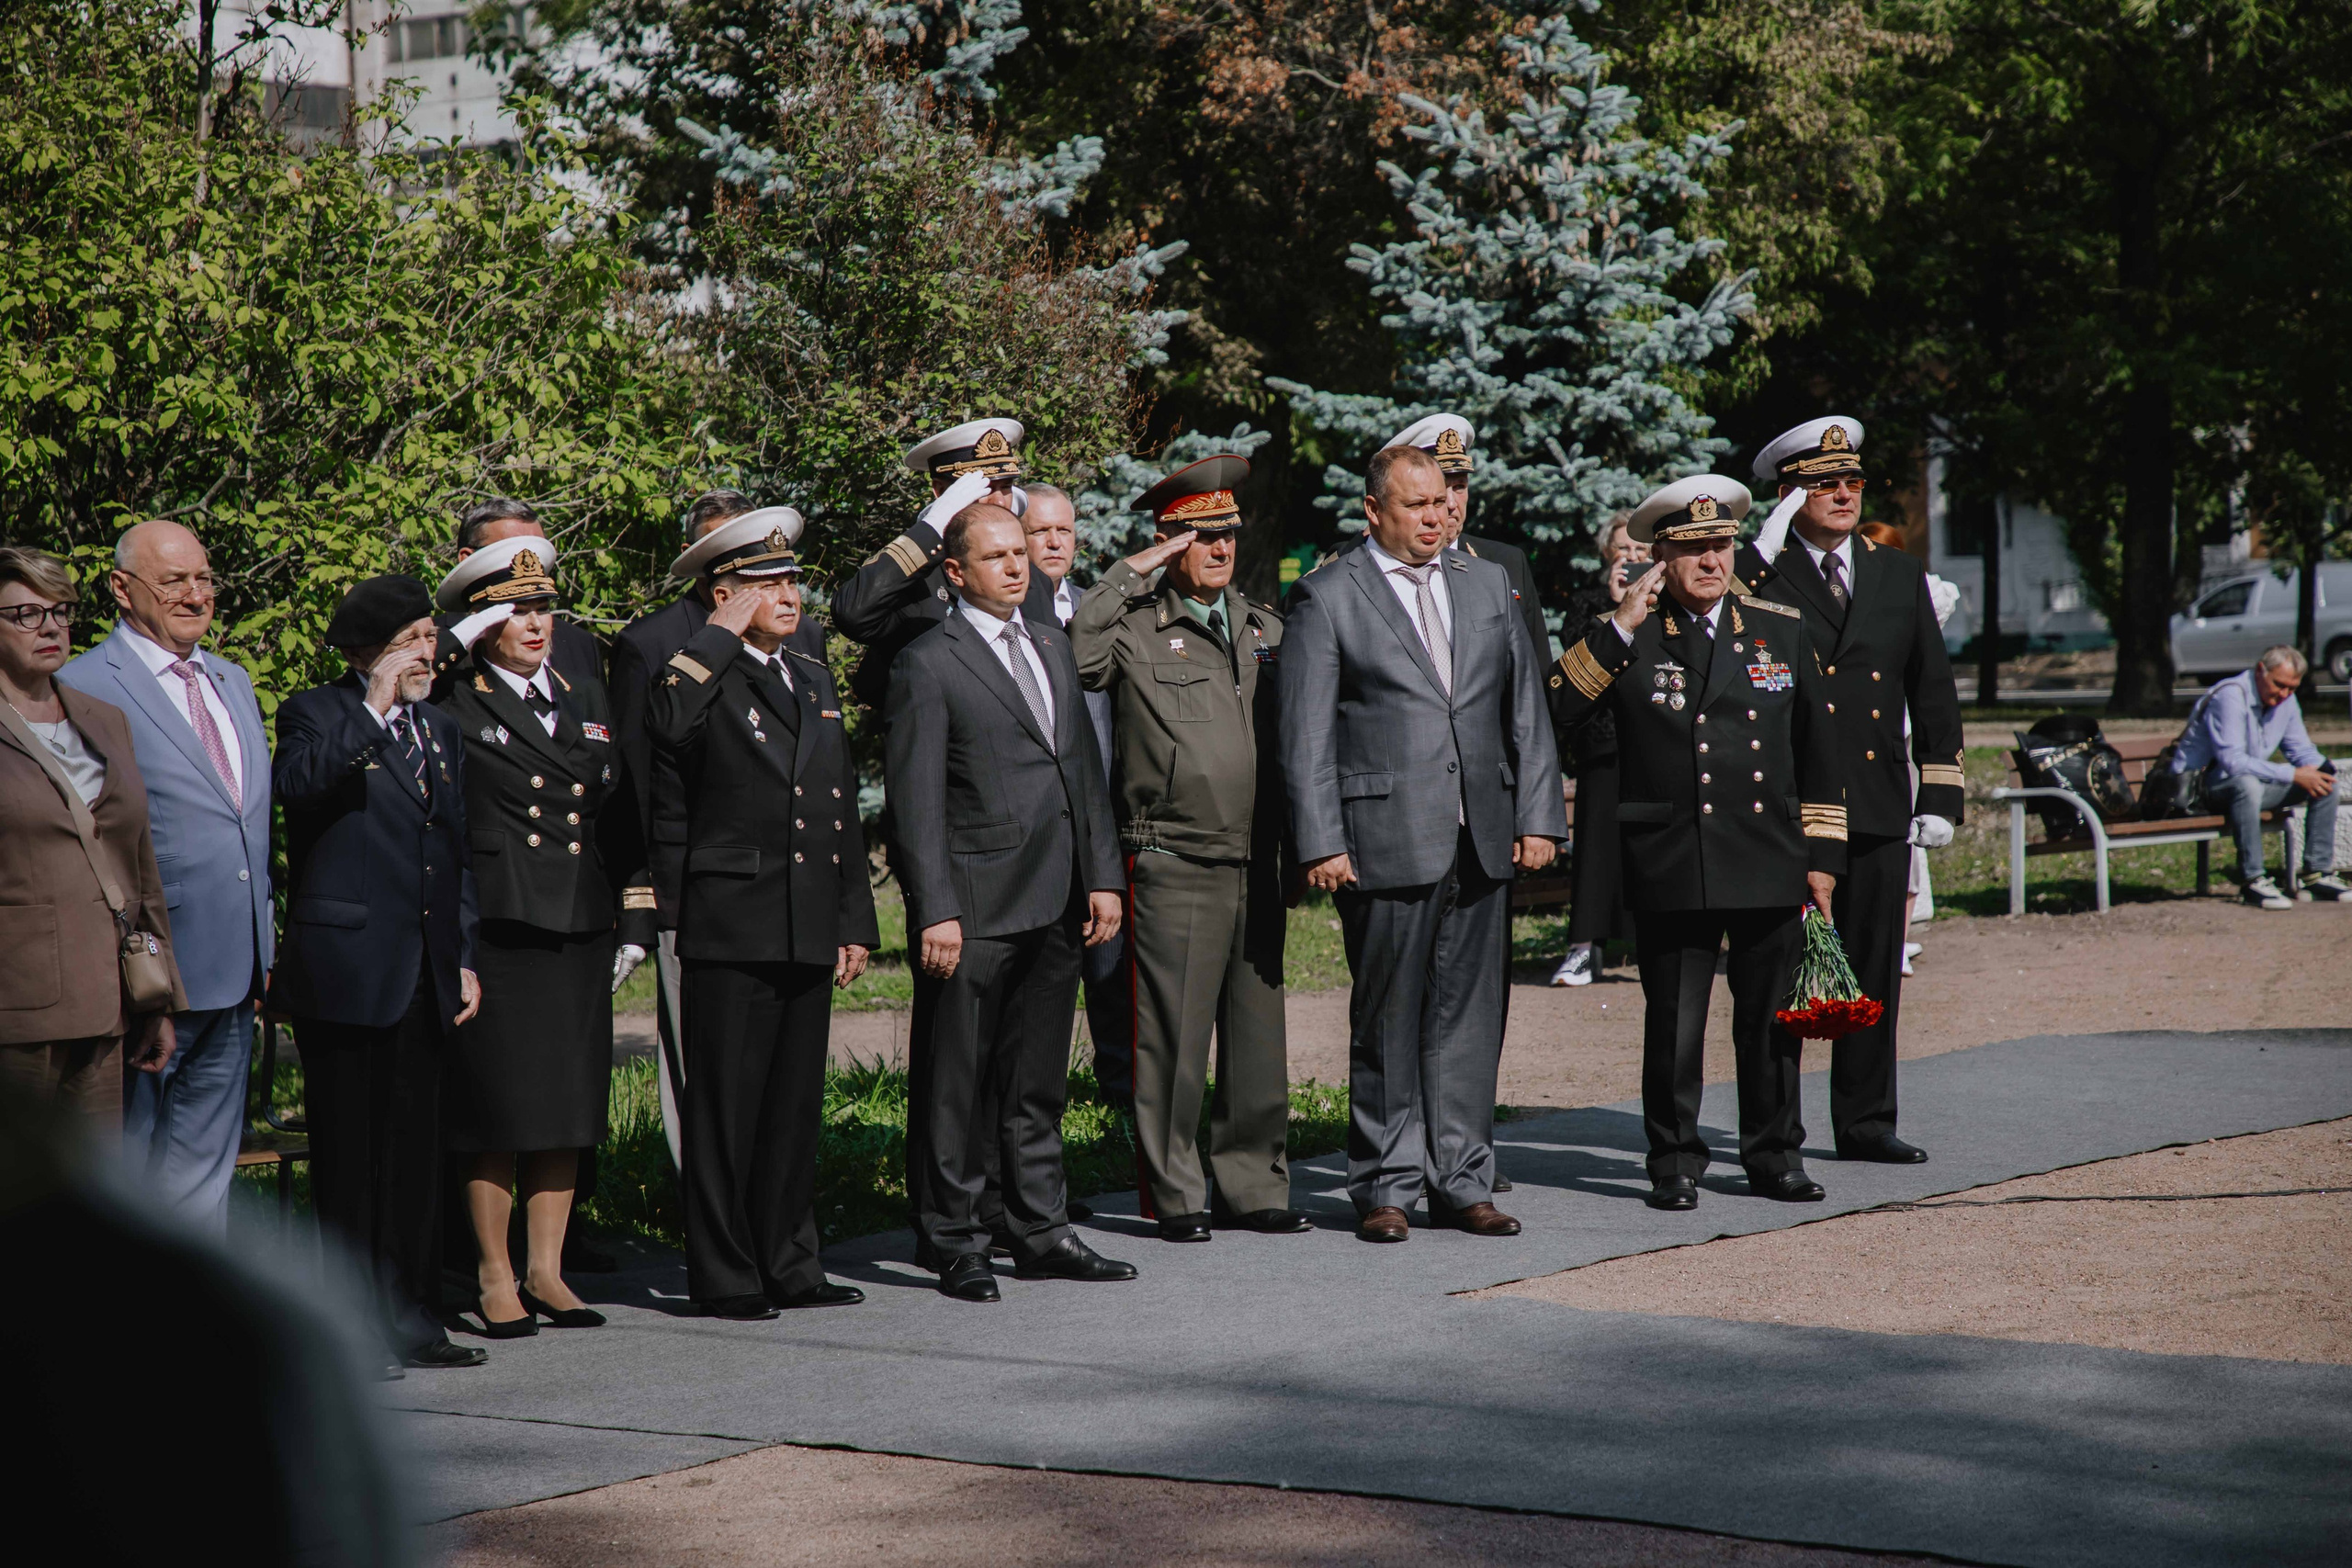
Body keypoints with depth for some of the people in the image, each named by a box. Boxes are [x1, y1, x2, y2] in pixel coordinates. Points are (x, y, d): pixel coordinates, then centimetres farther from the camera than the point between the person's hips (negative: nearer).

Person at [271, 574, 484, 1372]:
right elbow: (296, 785, -23)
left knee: (417, 1150, 9)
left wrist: (464, 959, 16)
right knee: (349, 1152, -3)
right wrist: (373, 710, -22)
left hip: (425, 975, 6)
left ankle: (412, 1320, 16)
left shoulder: (442, 731, 19)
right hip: (346, 969, -6)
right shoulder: (317, 714, -1)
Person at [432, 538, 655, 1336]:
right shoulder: (451, 710, -1)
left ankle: (546, 1272, 14)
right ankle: (494, 1277, 7)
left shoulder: (586, 701, 16)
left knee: (566, 1106, 7)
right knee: (496, 1106, -3)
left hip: (578, 937, 5)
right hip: (494, 934, -5)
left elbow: (622, 816, 18)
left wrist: (633, 923, 12)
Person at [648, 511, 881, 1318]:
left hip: (809, 935, 7)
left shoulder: (813, 678, 17)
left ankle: (790, 1266, 19)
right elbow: (667, 721, -30)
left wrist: (855, 921, 15)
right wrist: (721, 636, -18)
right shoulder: (703, 677, -4)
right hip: (730, 929, -6)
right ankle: (725, 1274, 6)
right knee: (725, 1108, -1)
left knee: (796, 1105, 11)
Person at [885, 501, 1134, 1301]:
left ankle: (1041, 1231, 23)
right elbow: (916, 799, -9)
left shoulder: (1051, 644, 16)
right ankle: (953, 1242, 9)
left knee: (1037, 1082, 14)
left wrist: (1102, 875, 11)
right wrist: (934, 911, -15)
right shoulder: (928, 665, -6)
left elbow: (1083, 765, 18)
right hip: (975, 904, -7)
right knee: (954, 1084, 0)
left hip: (1056, 903, 7)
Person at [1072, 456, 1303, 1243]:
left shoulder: (1264, 628, 17)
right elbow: (1071, 655, -21)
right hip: (1172, 870, -5)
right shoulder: (1137, 627, -1)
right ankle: (1174, 1196, 6)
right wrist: (1129, 573, -14)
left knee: (1259, 1034, 9)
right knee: (1173, 1037, -3)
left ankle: (1253, 1185, 18)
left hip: (1257, 863, 5)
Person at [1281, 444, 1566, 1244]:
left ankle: (1460, 1179, 15)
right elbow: (1306, 734, -4)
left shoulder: (1487, 584, 14)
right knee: (1387, 1020, 2)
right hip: (1385, 840, -4)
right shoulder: (1327, 597, -1)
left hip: (1484, 842, 4)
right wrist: (1320, 842, -11)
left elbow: (1525, 706, 14)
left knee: (1470, 1014, 7)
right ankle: (1385, 1184, 11)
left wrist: (1538, 815, 6)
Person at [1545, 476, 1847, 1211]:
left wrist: (1822, 858, 9)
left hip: (1773, 865, 3)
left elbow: (1820, 750, 13)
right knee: (1674, 1026, 2)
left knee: (1772, 1020, 9)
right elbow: (1553, 709, -14)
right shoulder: (1623, 639, 1)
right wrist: (1620, 626, -16)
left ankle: (1775, 1157, 21)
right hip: (1672, 870, -2)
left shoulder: (1783, 631, 10)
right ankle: (1674, 1163, 13)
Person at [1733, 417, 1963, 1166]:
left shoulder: (1900, 575, 12)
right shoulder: (1760, 578, 1)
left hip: (1879, 808, 4)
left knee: (1874, 971, 8)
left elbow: (1934, 693, 13)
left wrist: (1940, 795, 7)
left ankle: (1865, 1123, 17)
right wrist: (1760, 556, -19)